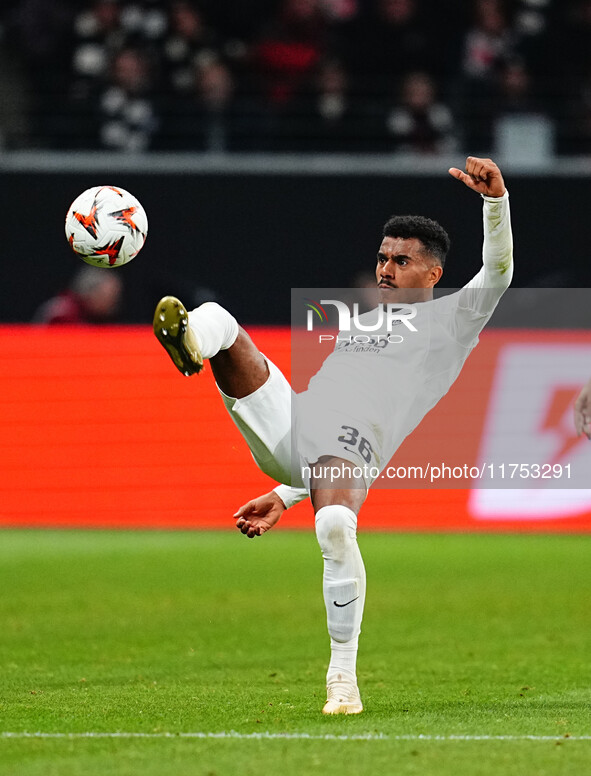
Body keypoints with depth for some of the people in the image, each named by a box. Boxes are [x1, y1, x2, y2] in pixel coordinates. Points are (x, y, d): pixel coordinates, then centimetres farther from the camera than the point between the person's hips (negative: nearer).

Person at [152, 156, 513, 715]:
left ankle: (343, 677, -21)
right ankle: (191, 342, -53)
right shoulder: (358, 324, 36)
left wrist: (496, 199, -15)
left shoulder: (450, 320, 18)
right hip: (283, 420, 6)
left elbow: (497, 272, 0)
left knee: (336, 528, -37)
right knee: (217, 319, -12)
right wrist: (283, 497, 30)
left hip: (348, 450, -6)